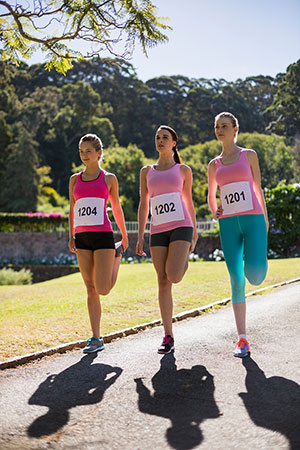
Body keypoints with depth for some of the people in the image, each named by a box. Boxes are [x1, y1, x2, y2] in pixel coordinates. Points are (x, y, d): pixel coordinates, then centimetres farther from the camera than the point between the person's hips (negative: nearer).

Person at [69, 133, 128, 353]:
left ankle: (117, 255, 21)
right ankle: (96, 338, 11)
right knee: (91, 290, 5)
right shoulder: (75, 179, 13)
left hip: (103, 235, -3)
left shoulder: (109, 178, 5)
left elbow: (117, 208, 13)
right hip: (82, 237, 3)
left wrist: (124, 236, 18)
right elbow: (72, 210, 15)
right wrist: (71, 236, 5)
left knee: (103, 289, -9)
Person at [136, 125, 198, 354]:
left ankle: (184, 259, 19)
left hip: (181, 226, -2)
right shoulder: (147, 171, 16)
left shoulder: (183, 170, 10)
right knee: (163, 283, -2)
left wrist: (194, 233, 14)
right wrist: (140, 236, 6)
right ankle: (168, 337, 4)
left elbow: (189, 202, 15)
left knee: (173, 277, -20)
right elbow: (143, 205, 14)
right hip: (158, 231, 3)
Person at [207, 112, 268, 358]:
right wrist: (214, 212, 7)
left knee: (255, 275, -18)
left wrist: (265, 220, 12)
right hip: (228, 225, 2)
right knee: (236, 281, -5)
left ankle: (259, 255, 23)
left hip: (253, 219, -2)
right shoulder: (214, 164, 17)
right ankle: (242, 339, 1)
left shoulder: (249, 155, 10)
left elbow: (258, 188, 13)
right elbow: (211, 195, 27)